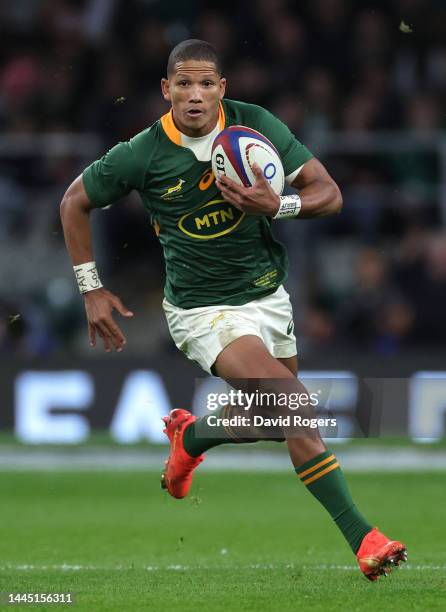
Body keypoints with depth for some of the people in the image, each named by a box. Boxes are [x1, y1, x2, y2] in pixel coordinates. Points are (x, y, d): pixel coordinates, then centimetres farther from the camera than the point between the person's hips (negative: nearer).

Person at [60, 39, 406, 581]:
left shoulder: (256, 126, -9)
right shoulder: (142, 155, -15)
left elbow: (328, 193, -8)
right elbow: (74, 202, 1)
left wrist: (277, 206, -29)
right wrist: (91, 289, 0)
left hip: (269, 294, 5)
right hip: (205, 309, -5)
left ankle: (189, 435, 48)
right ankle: (360, 536, -20)